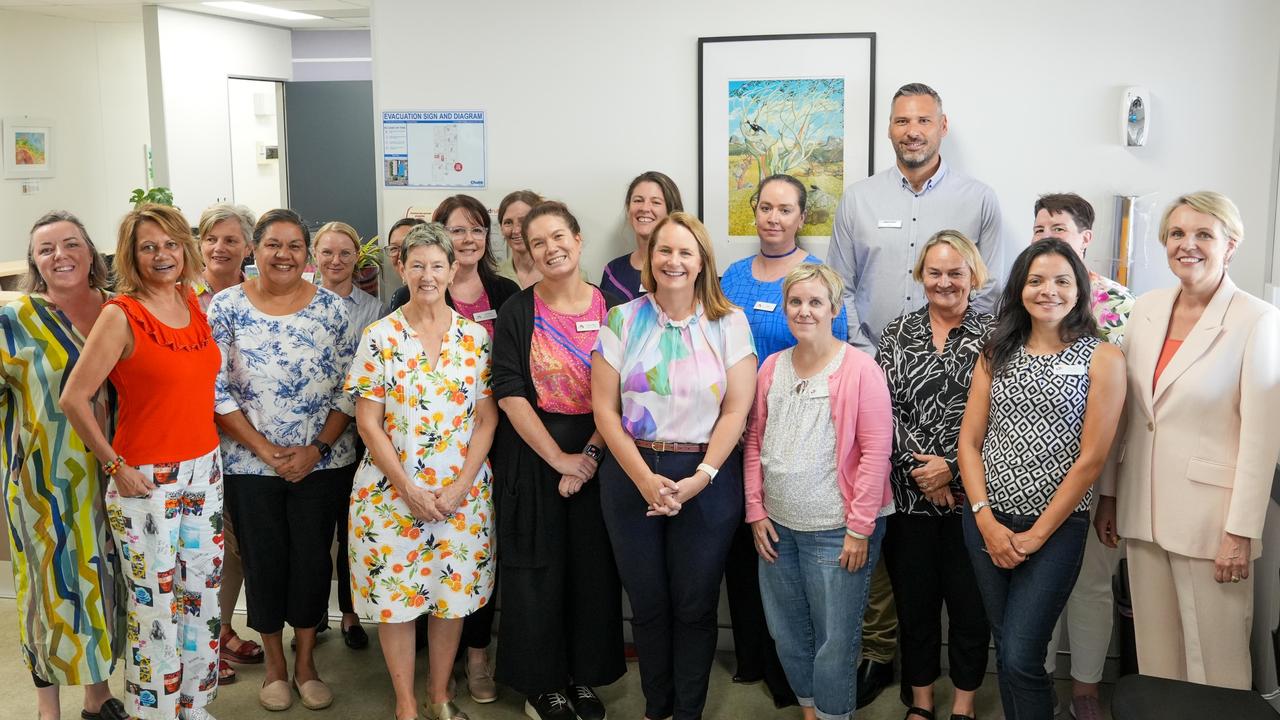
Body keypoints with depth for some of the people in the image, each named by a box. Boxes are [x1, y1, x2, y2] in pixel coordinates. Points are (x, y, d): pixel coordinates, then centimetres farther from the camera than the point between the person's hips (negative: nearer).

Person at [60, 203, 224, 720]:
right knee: (154, 605, 3)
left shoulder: (195, 303, 5)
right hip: (146, 479, -6)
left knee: (202, 595, 14)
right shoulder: (121, 315, -13)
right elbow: (74, 399, -14)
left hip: (203, 471, 6)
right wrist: (114, 466, -11)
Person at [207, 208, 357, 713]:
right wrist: (264, 449, -11)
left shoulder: (332, 307, -1)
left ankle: (305, 661, 27)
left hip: (322, 461, 1)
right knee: (264, 561, 9)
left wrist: (317, 449, -10)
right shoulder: (225, 306, -3)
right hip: (249, 463, 0)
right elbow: (215, 389, -5)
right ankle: (274, 663, 29)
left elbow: (349, 388, -1)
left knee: (312, 558, 7)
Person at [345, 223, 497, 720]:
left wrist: (461, 486, -9)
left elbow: (487, 418, 1)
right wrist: (408, 488, -12)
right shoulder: (380, 337, -4)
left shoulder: (475, 336, 1)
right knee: (395, 597, 5)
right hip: (392, 491, -2)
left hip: (461, 492, 2)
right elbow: (368, 422, -5)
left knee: (453, 593, 11)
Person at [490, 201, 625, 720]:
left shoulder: (610, 308, 1)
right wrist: (558, 457, -14)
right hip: (533, 453, -1)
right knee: (538, 569, 4)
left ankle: (584, 676, 25)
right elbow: (509, 393, -8)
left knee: (593, 566, 7)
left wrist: (591, 453, -12)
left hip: (598, 455, 1)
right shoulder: (517, 312, -2)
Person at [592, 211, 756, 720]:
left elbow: (737, 410, -5)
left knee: (695, 606, 8)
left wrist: (700, 477, -14)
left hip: (708, 477, -1)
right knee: (647, 602, 11)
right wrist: (644, 478, -11)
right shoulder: (623, 321, 1)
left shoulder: (729, 323, 0)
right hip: (632, 474, 1)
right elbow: (604, 408, -2)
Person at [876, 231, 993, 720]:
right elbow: (885, 407, -2)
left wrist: (951, 468, -14)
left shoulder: (991, 335, 0)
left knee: (969, 601, 7)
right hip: (908, 493, 2)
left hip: (969, 493, -2)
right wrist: (920, 466, -11)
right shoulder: (898, 332, 6)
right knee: (914, 600, 11)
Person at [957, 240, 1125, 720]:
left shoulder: (1102, 358, -5)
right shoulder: (996, 353, 8)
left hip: (1056, 527, -4)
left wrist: (1037, 535, -9)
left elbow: (1091, 459, -9)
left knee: (1020, 659, -7)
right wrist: (985, 519, -8)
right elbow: (969, 440, 4)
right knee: (1005, 649, 13)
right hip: (986, 522, 4)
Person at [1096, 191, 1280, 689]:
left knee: (1214, 663, 4)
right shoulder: (1146, 309, 6)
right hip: (1143, 509, 5)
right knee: (1154, 653, 13)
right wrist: (1108, 495, 11)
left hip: (1211, 517, -5)